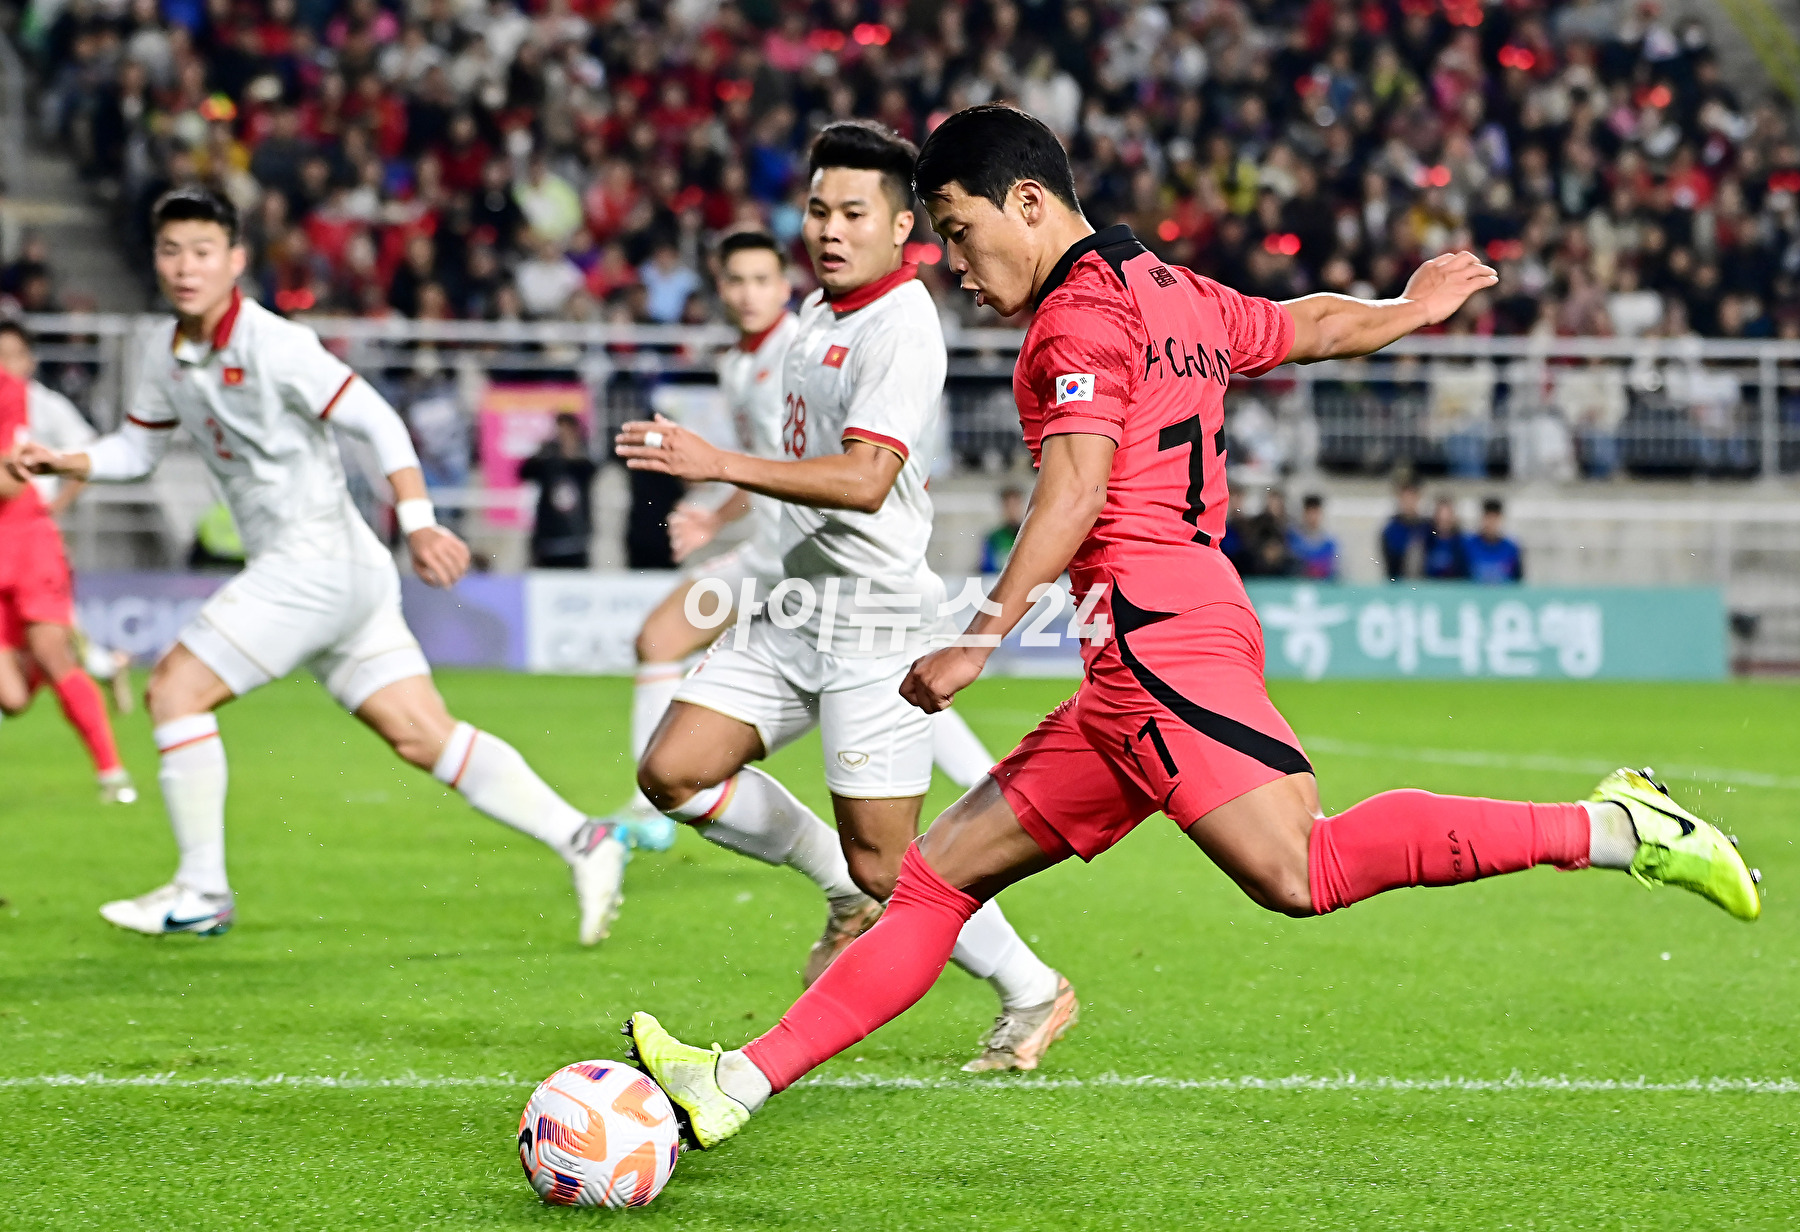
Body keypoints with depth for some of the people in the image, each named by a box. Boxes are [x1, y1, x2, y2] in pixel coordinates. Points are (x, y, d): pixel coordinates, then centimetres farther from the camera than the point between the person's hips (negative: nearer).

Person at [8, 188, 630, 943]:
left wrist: (419, 524, -25)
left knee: (175, 687, -7)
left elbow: (377, 421, -16)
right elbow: (136, 451, 23)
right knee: (424, 738, 4)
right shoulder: (167, 354, 11)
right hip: (300, 570, 8)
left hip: (317, 561, -8)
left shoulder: (271, 344, -15)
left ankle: (201, 892, 1)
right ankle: (580, 840, 2)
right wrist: (62, 463, 4)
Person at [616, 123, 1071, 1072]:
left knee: (885, 867, -6)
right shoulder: (818, 312, 13)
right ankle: (847, 889, 17)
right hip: (795, 607, 9)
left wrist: (722, 465, -38)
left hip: (872, 620, -9)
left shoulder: (901, 327, -17)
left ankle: (1032, 994, 16)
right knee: (673, 773, -2)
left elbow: (864, 480, -31)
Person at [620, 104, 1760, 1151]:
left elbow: (1076, 492, -16)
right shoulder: (1176, 294, 22)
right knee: (940, 872, 7)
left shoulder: (1084, 309, -5)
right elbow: (1313, 326, 39)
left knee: (1298, 873, -25)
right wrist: (1405, 311, 59)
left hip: (1158, 632, -11)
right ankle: (740, 1083, 5)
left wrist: (982, 639, -19)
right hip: (1136, 674, 11)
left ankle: (1613, 828, -23)